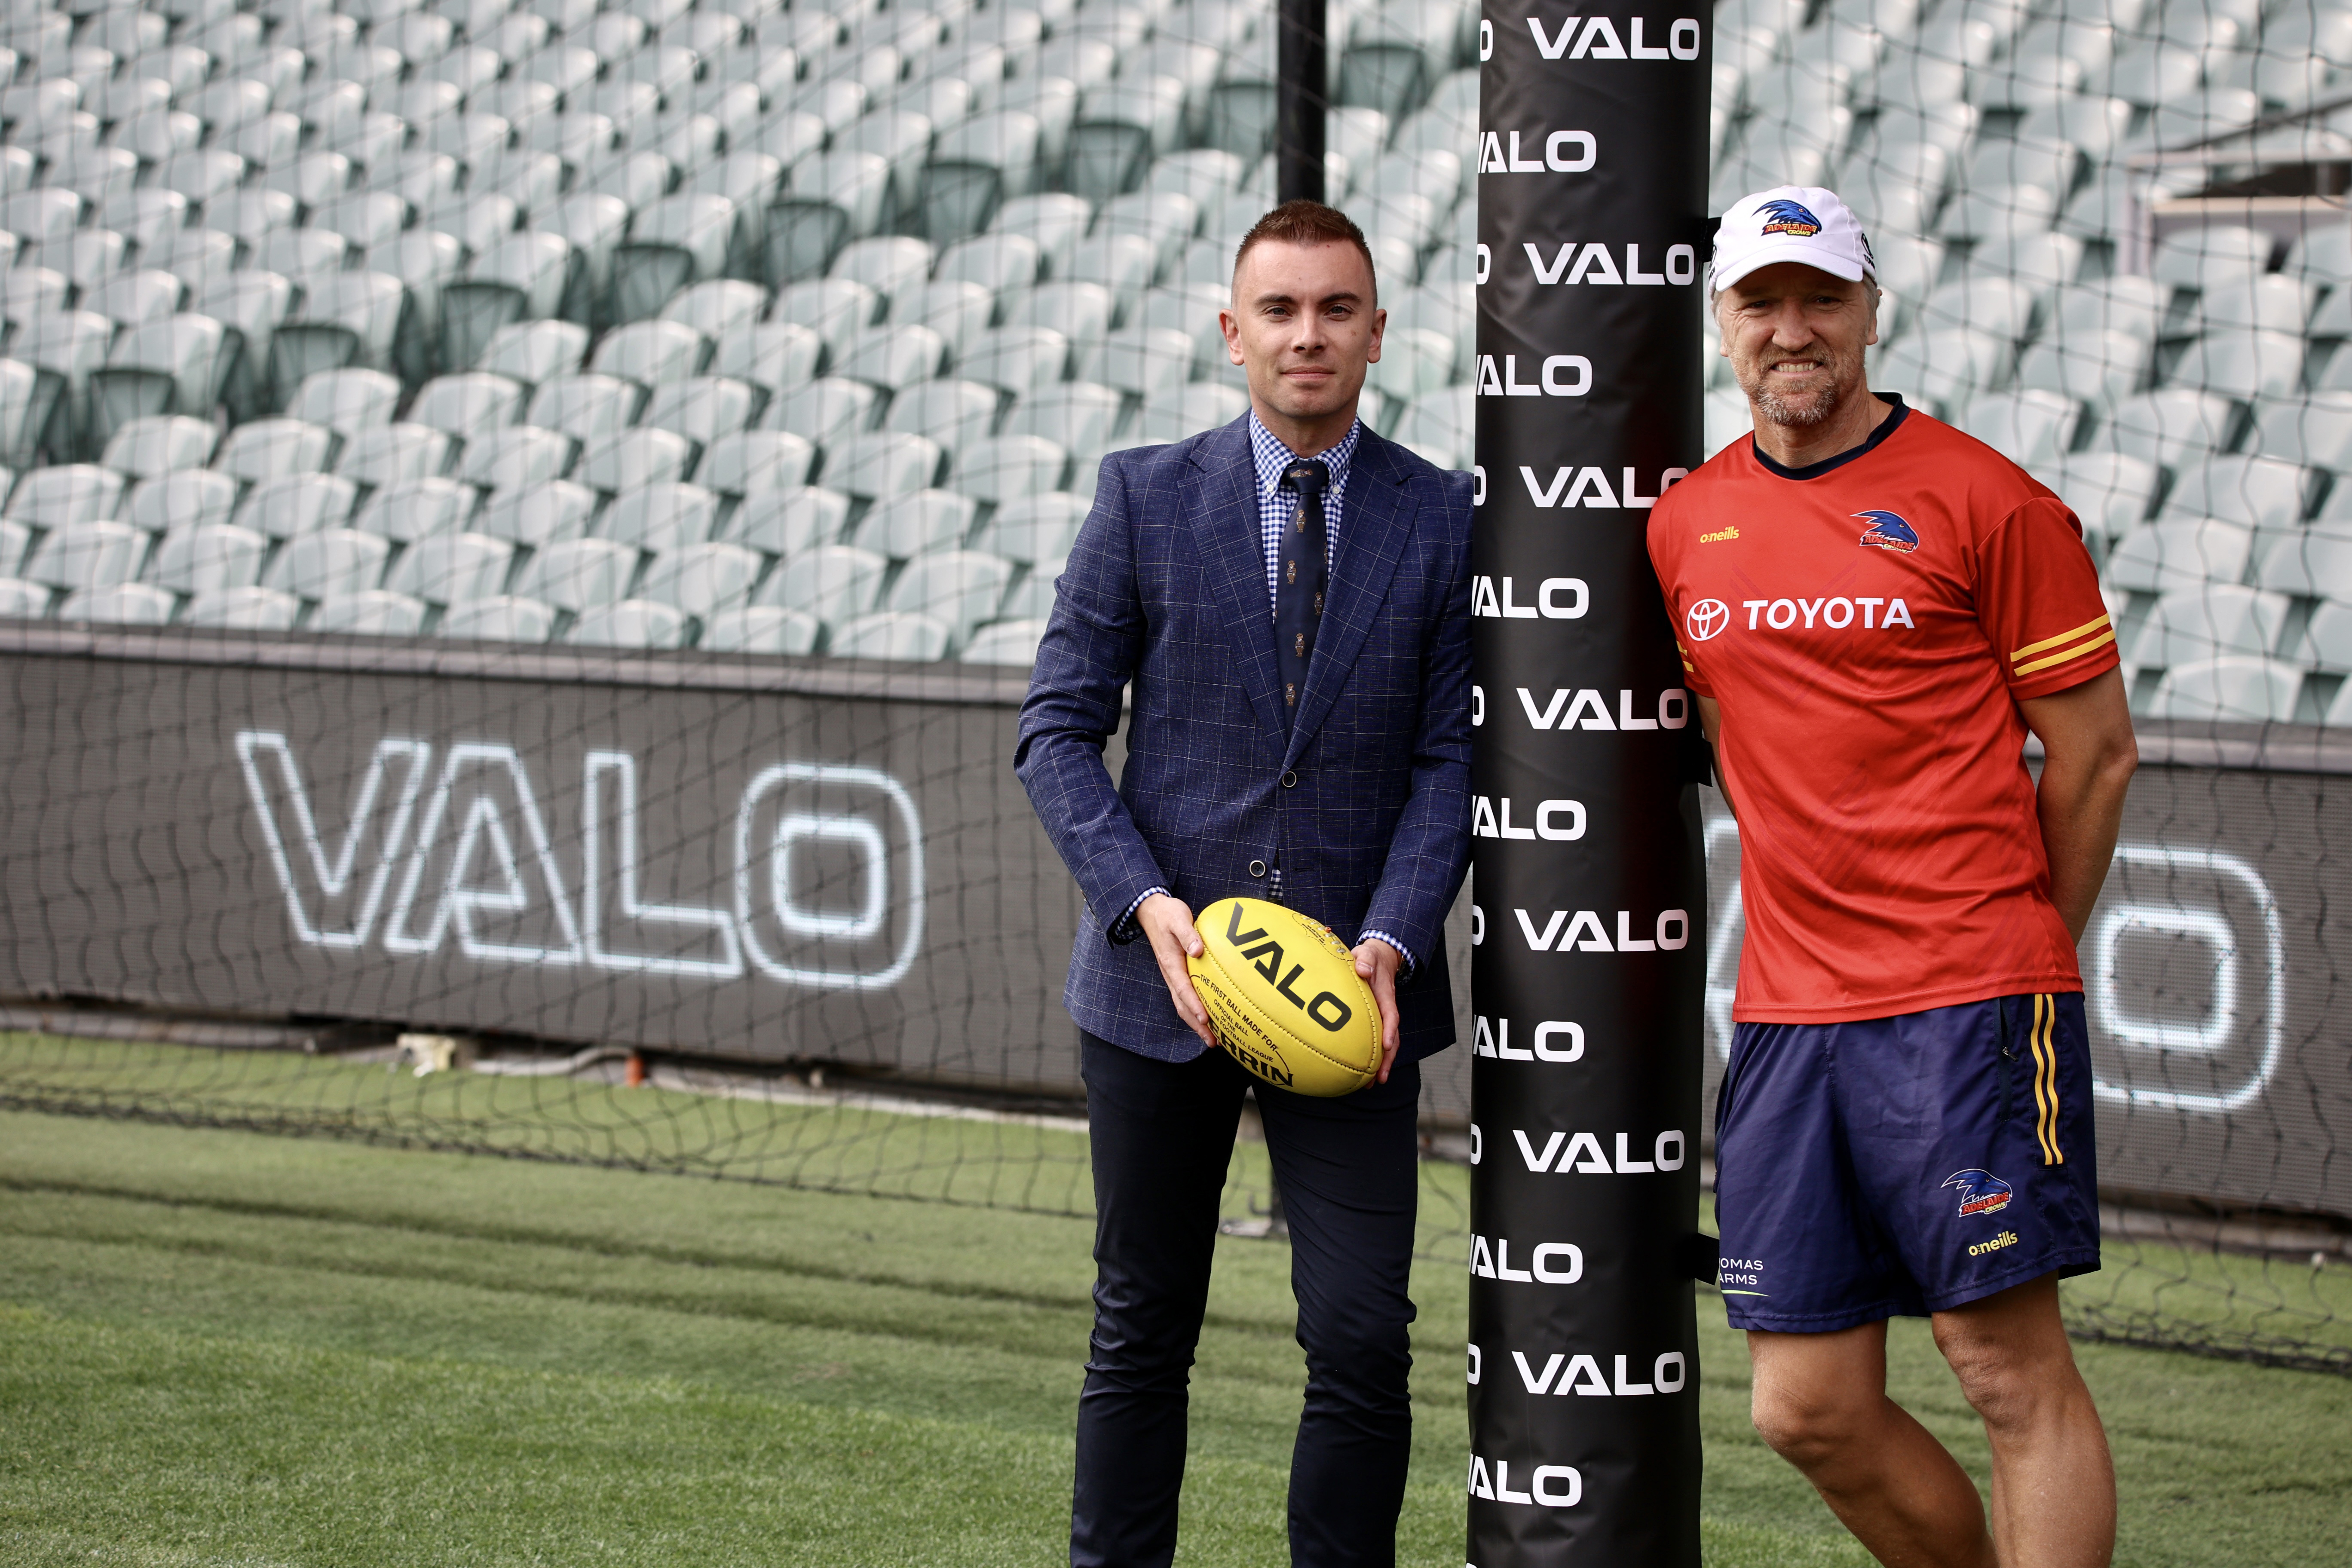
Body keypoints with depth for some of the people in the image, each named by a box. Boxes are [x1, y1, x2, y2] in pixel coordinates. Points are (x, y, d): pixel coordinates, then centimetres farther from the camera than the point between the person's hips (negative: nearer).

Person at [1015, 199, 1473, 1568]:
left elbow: (1451, 754, 1)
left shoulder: (1443, 520, 2)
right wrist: (1144, 903, -13)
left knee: (1363, 1340, -7)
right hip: (1160, 984, 1)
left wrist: (1393, 940, -13)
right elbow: (1060, 728, 1)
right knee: (1142, 1335, 10)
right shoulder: (1146, 497, 2)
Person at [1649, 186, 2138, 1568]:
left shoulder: (1985, 501, -4)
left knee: (2015, 1372, -6)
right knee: (1812, 1412, 4)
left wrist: (2014, 960, 6)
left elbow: (2094, 752, 1)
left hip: (1970, 1007, -5)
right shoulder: (1687, 524, 12)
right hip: (1784, 1018, 5)